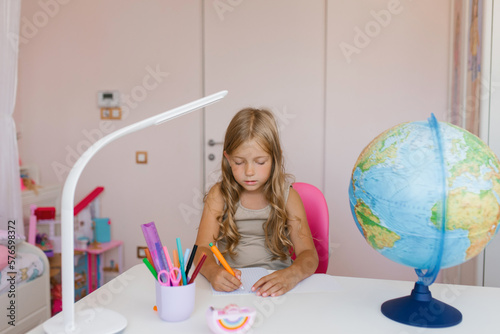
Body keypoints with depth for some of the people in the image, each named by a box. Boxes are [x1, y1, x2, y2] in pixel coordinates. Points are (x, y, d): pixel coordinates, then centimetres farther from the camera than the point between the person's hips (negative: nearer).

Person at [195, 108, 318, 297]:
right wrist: (213, 271, -31)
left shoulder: (287, 196, 0)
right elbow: (202, 248, -7)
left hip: (276, 289, -1)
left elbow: (309, 255, -7)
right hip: (230, 286, 1)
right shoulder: (219, 195, 1)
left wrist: (291, 275, -30)